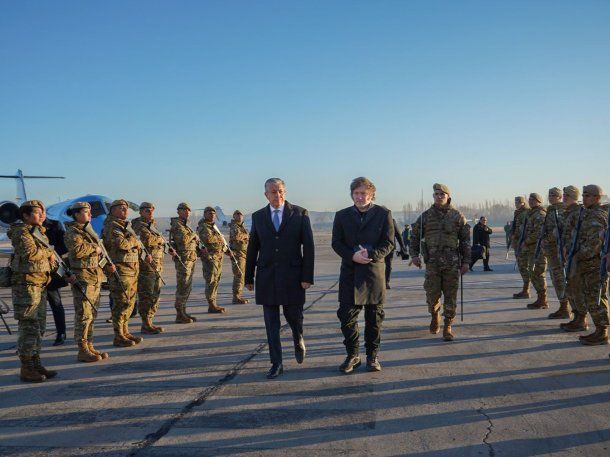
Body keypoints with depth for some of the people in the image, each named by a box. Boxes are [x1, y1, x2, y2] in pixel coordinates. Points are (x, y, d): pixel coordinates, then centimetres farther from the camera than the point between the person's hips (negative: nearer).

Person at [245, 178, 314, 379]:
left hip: (292, 275, -2)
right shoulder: (258, 216, 7)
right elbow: (252, 249, 10)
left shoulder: (300, 213, 0)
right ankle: (276, 364, 15)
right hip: (267, 277, 2)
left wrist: (307, 277, -8)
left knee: (293, 315, 5)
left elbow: (308, 246, -2)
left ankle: (298, 340, 39)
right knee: (271, 322, 4)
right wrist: (249, 278, 9)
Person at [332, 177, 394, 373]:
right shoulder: (342, 215, 8)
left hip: (374, 271, -1)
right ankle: (352, 355, 16)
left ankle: (373, 356, 22)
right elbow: (336, 243, 3)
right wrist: (353, 256, -15)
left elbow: (388, 243, -2)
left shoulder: (383, 214, 2)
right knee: (346, 316, -1)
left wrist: (371, 254, -18)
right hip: (349, 273, 1)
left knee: (374, 317, 7)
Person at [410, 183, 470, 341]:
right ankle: (435, 316, 32)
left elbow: (465, 241, 6)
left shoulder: (457, 216, 4)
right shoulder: (426, 216, 6)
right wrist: (414, 254, 0)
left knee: (450, 297, 1)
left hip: (452, 263, 0)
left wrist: (466, 261, 1)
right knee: (432, 295, 3)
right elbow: (415, 236, 12)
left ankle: (448, 327, 12)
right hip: (432, 262, 0)